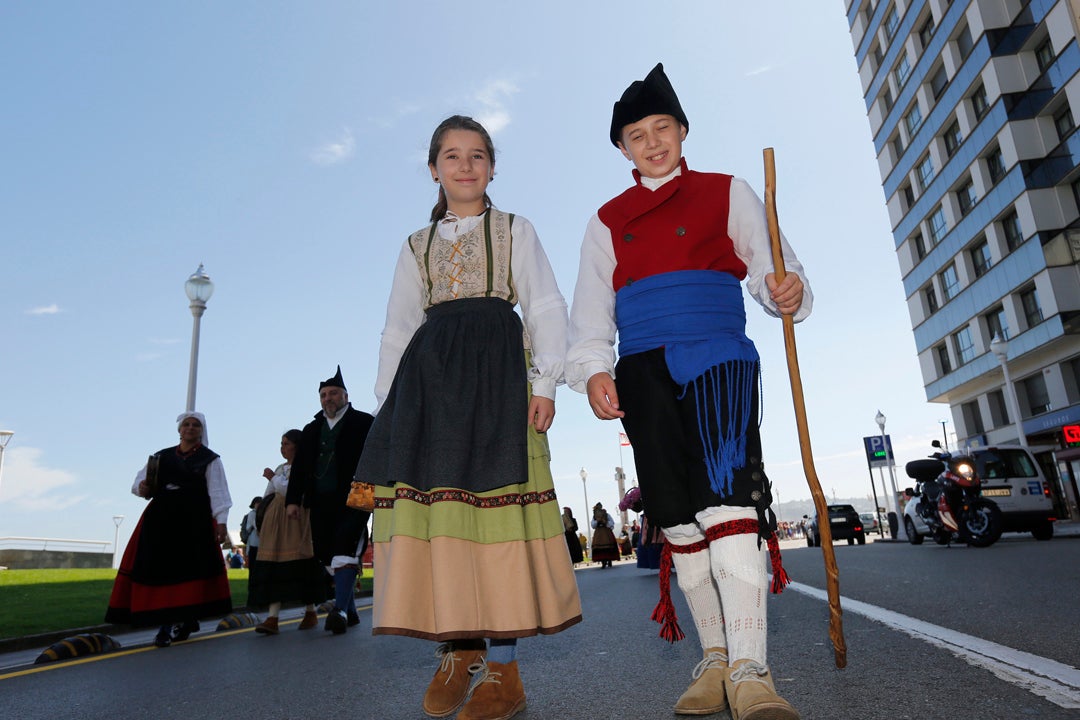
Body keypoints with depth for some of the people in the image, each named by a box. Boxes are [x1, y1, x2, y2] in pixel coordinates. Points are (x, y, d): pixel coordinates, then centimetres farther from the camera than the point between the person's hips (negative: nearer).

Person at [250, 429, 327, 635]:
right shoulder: (280, 468, 19)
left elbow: (290, 490, -14)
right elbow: (267, 496, 22)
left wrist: (273, 478, -4)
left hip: (296, 519, -6)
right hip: (275, 520, 6)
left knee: (299, 564, -4)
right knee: (273, 566, -5)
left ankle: (311, 612, 9)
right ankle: (272, 617, -9)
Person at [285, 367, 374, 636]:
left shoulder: (363, 423, 4)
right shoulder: (311, 430, 20)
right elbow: (299, 468, 17)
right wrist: (293, 500, 7)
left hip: (352, 499, -5)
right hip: (321, 502, 6)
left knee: (344, 551, -18)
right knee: (328, 555, 6)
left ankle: (340, 610, -21)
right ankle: (350, 611, 16)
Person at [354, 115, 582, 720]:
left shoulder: (515, 230, 14)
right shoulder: (417, 246, 21)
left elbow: (547, 308, 5)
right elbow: (399, 329, 19)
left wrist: (544, 381, -8)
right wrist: (387, 404, 9)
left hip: (497, 368, -3)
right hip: (429, 374, 4)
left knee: (493, 502, -11)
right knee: (432, 505, -4)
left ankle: (503, 668, -4)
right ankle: (458, 646, 10)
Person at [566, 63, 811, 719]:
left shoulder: (728, 193, 16)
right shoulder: (608, 221, 20)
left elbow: (771, 266, 7)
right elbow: (591, 309, 13)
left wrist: (789, 291, -18)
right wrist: (592, 370, -5)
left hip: (718, 355, -2)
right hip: (643, 370, 2)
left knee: (727, 490, -20)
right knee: (675, 510, 0)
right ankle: (715, 659, 12)